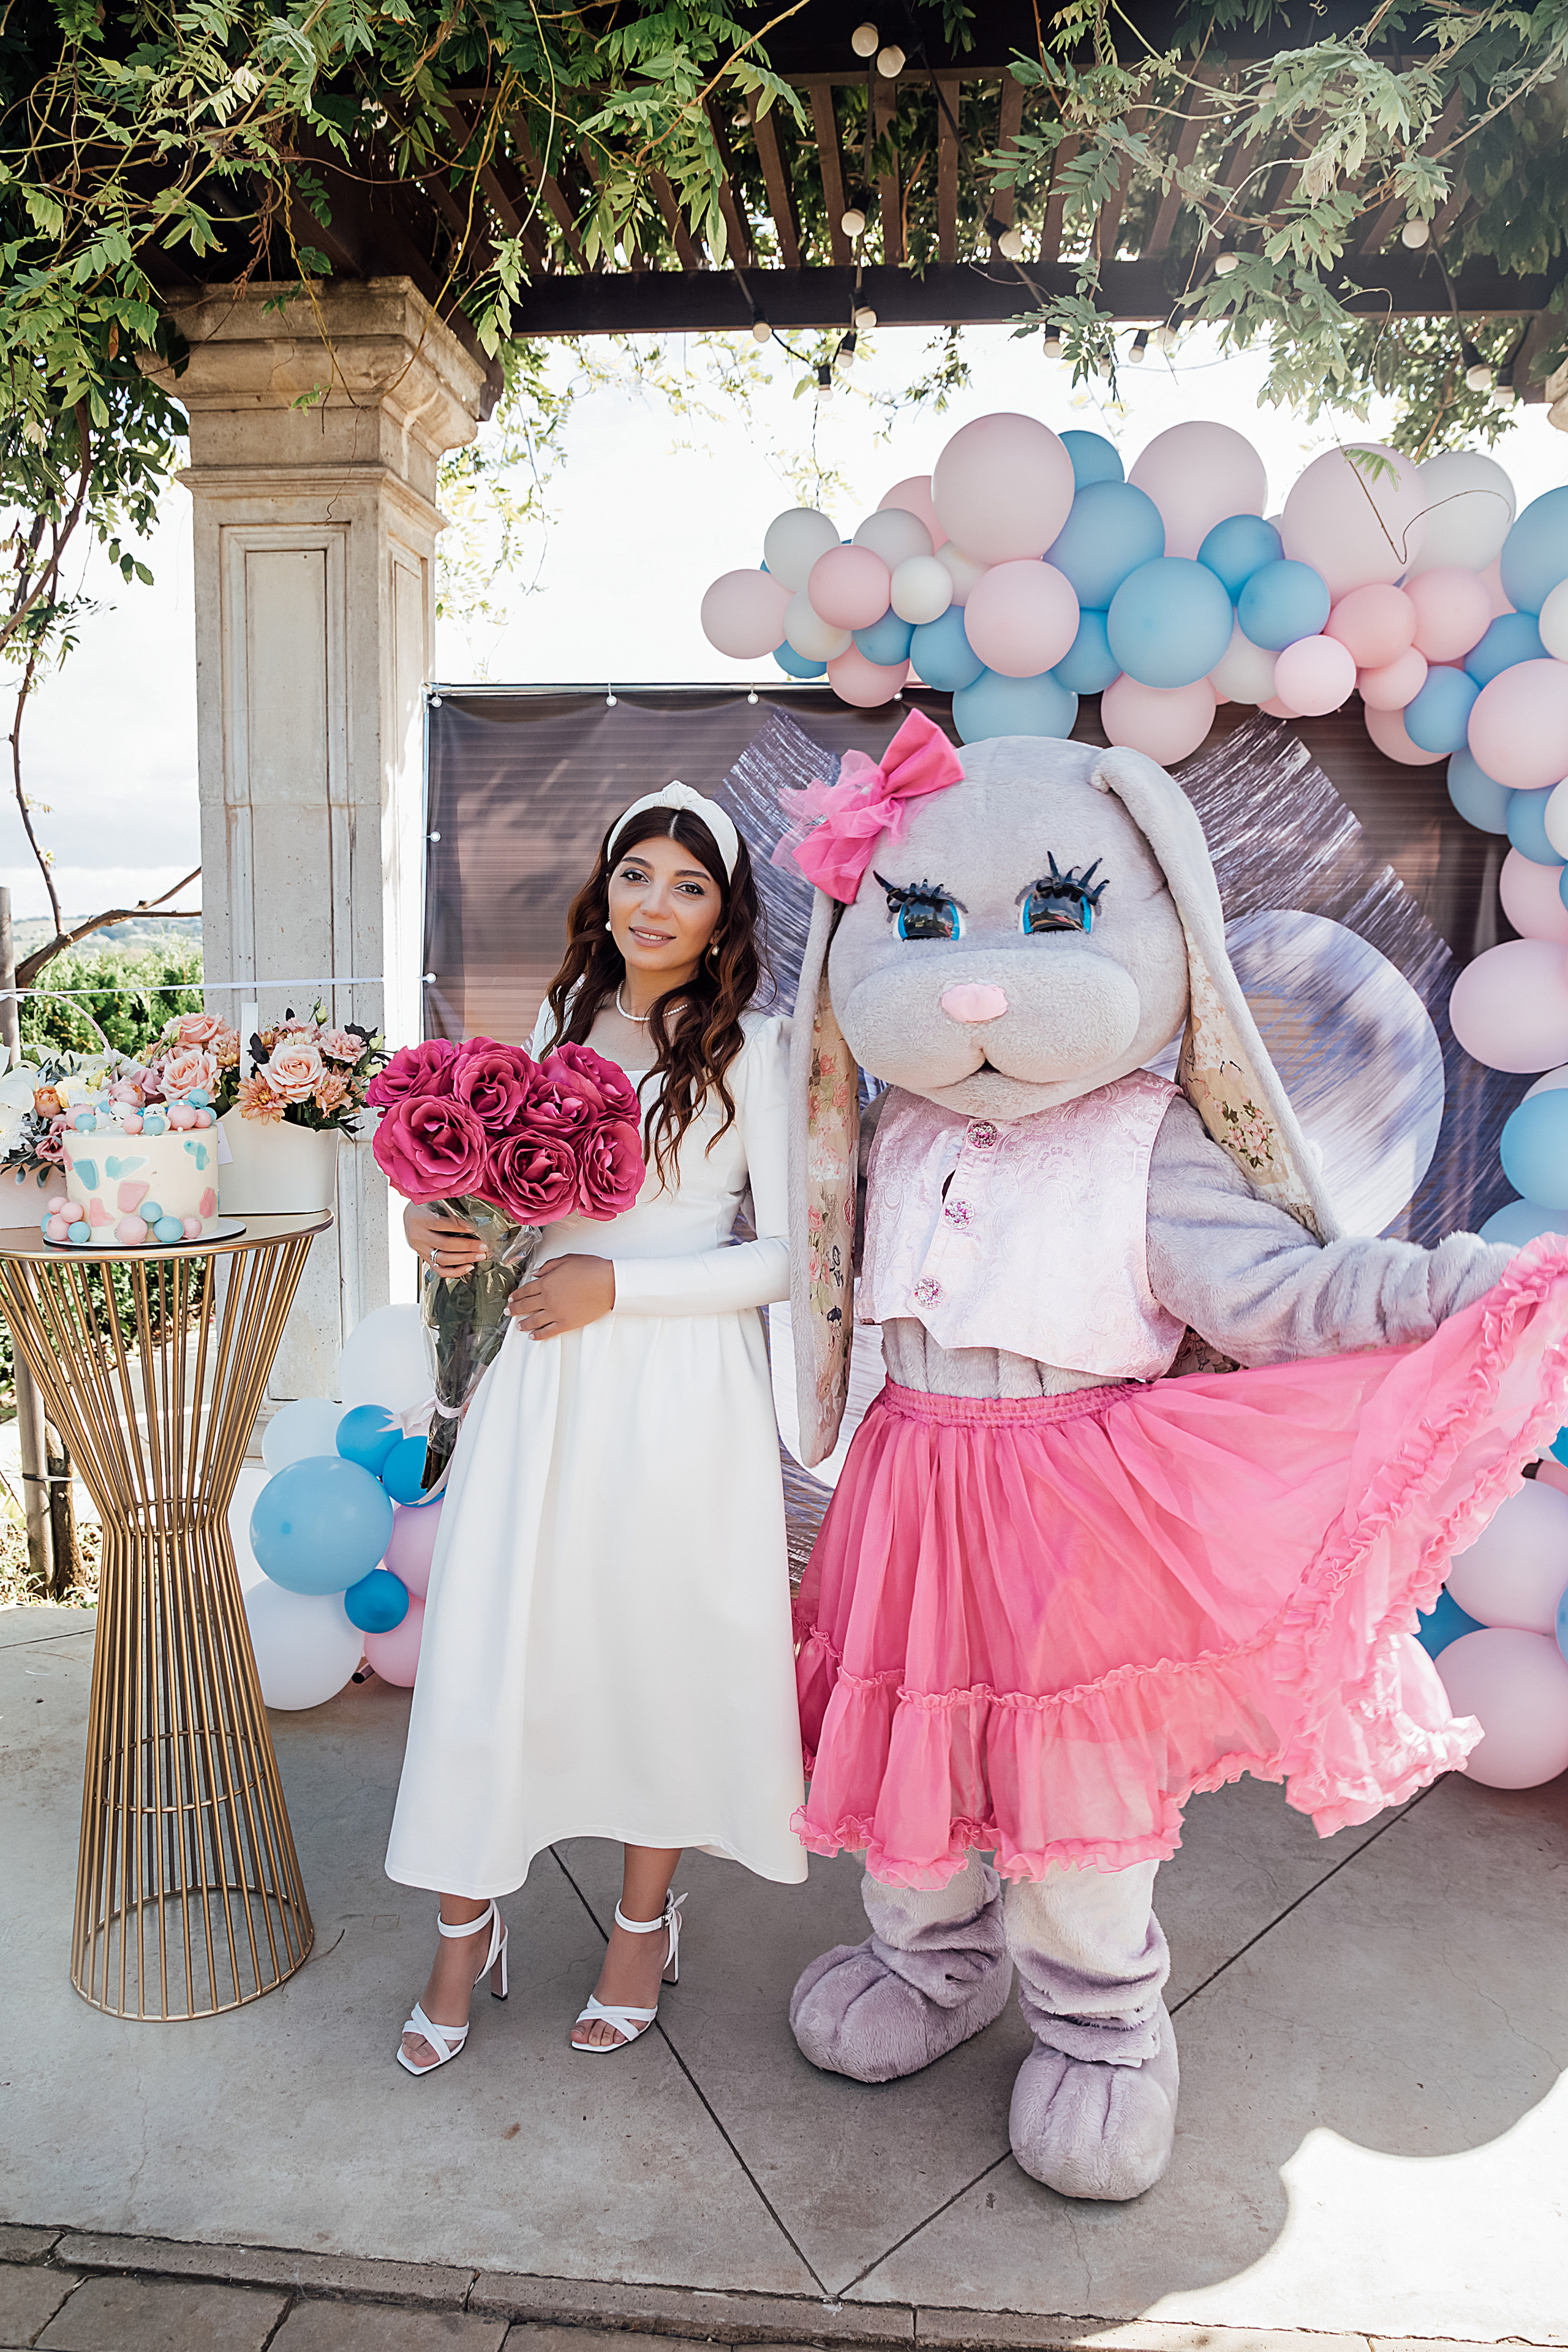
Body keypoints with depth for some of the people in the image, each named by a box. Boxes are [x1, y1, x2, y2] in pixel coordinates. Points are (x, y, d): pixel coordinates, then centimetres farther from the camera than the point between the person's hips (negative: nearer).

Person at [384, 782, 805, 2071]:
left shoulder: (755, 1045, -6)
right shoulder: (567, 1018, 10)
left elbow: (791, 1254, -9)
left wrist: (617, 1285, -14)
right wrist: (454, 1224, 0)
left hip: (681, 1386, -4)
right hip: (543, 1378, 4)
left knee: (660, 1647, 9)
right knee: (491, 1644, 6)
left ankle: (647, 1918, 33)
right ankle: (469, 1929, 27)